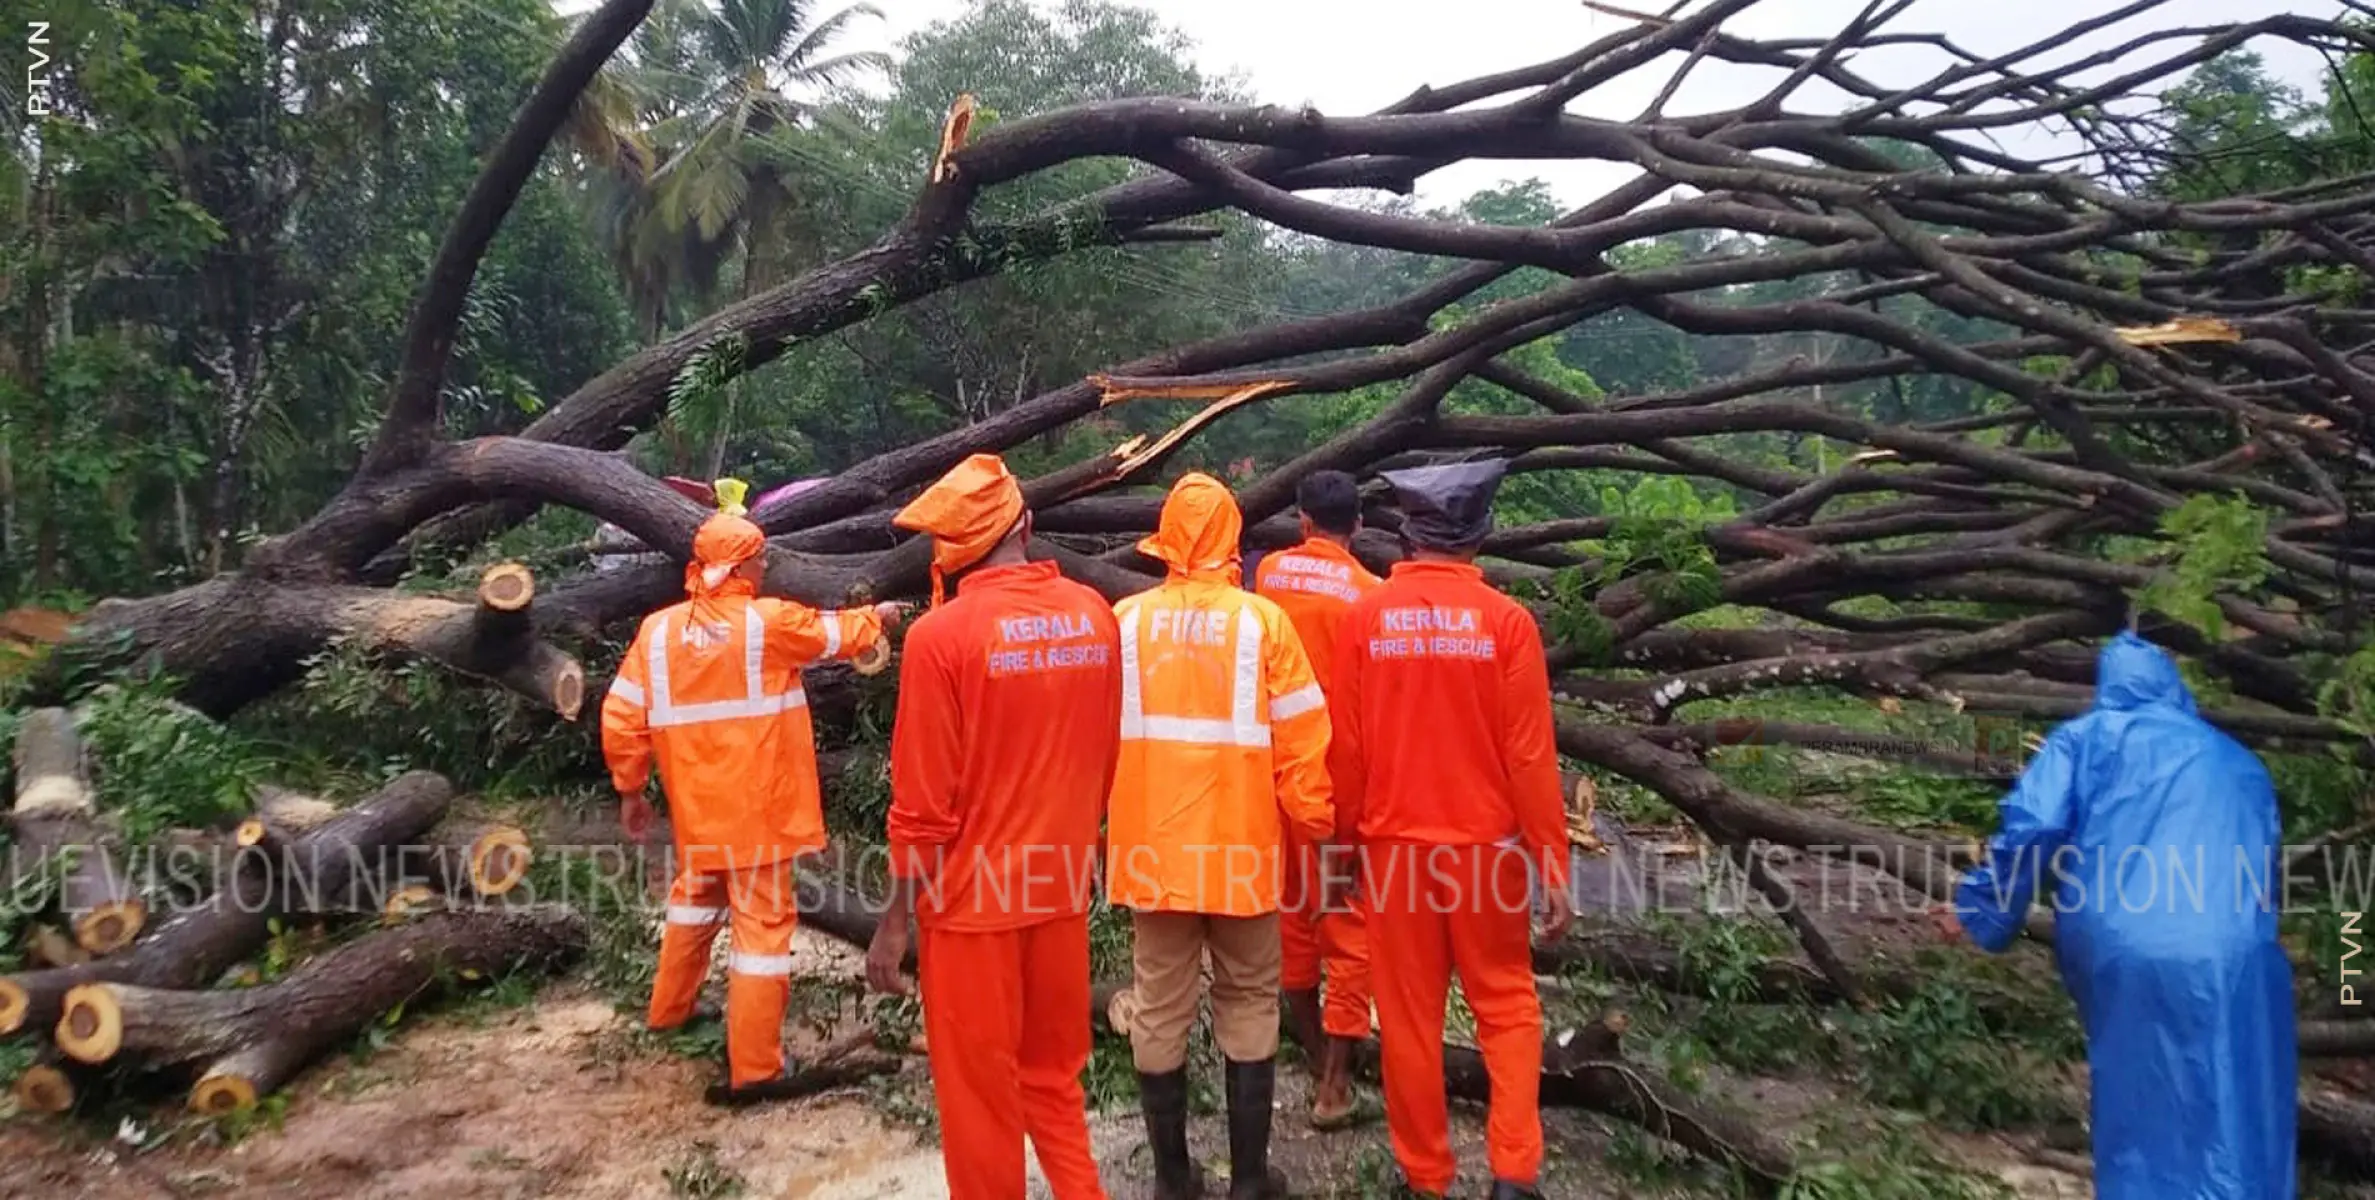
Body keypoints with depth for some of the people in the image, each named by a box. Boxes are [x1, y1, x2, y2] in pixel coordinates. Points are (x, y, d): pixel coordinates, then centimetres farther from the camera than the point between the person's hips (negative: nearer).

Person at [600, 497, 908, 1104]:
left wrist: (630, 789, 12)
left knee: (696, 895, 29)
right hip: (756, 807, -5)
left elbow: (620, 717, 0)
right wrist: (876, 616, 27)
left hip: (696, 807, 5)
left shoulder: (658, 629, -1)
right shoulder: (768, 621, -11)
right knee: (762, 921, 0)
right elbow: (838, 634, 6)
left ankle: (668, 1009, 45)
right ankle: (753, 1068, 2)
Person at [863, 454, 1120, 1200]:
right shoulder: (1094, 616, -4)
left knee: (978, 1093, 12)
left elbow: (924, 804, -15)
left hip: (973, 900, -4)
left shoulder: (941, 634, -16)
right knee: (1055, 1074, 22)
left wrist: (895, 921, -6)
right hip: (1061, 889, 4)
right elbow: (1105, 761, 6)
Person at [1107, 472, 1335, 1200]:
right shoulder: (1261, 620, -8)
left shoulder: (1126, 620, -2)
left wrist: (1105, 824, 19)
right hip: (1241, 845, -1)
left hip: (1152, 846, 2)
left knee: (1160, 1009, 11)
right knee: (1248, 1007, 13)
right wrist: (1314, 824, 5)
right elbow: (1300, 737, -7)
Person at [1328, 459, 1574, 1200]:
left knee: (1409, 1017, 12)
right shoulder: (1506, 621, -8)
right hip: (1486, 843, -1)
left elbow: (1345, 748, -2)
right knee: (1506, 1006, 15)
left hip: (1394, 842, 1)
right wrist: (1553, 866, 0)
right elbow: (1530, 755, -8)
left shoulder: (1365, 617, -5)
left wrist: (1347, 838, 12)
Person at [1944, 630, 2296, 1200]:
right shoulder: (2240, 762, 24)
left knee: (2140, 1121, 12)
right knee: (2235, 1136, 7)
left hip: (2121, 956, -1)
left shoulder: (2085, 738, 13)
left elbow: (2030, 826, -1)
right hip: (2233, 960, 2)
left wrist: (1977, 907, 10)